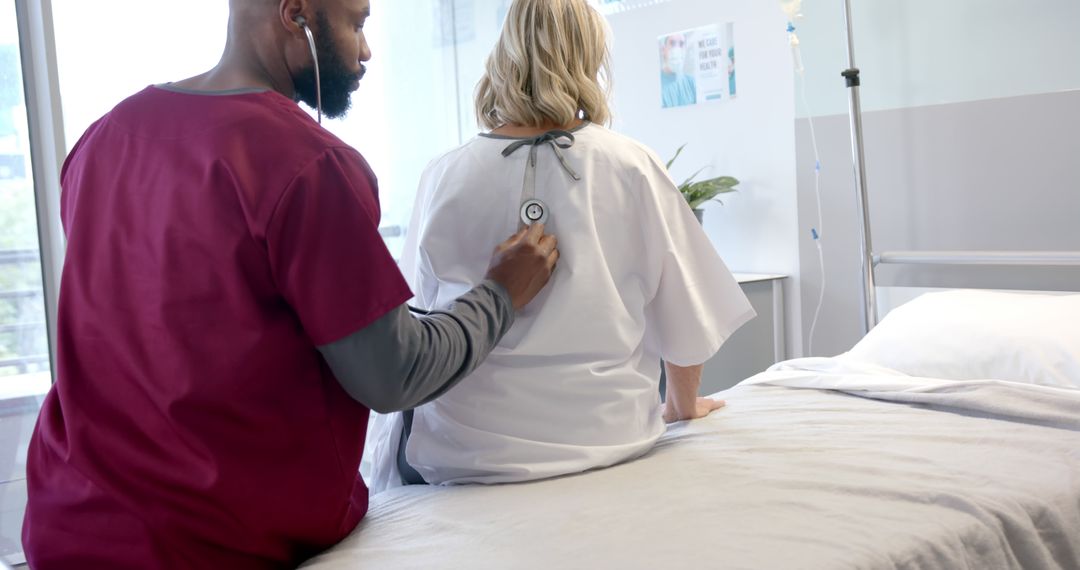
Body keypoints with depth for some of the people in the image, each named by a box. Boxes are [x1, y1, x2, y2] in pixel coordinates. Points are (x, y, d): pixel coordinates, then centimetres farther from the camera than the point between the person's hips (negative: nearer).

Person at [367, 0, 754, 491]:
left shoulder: (445, 176, -6)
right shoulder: (632, 167, -6)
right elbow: (685, 317, 1)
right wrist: (684, 406, 19)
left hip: (465, 450, -2)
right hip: (607, 437, 2)